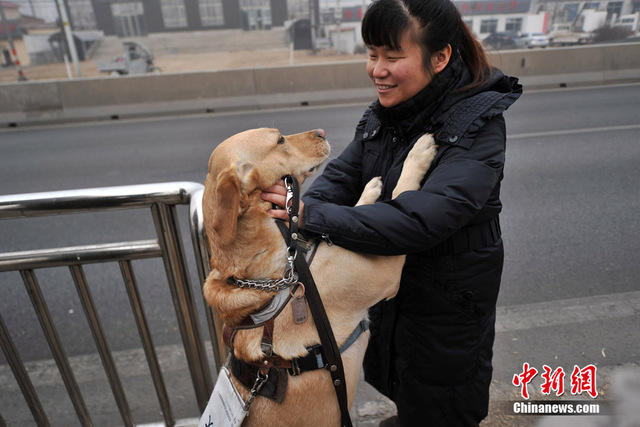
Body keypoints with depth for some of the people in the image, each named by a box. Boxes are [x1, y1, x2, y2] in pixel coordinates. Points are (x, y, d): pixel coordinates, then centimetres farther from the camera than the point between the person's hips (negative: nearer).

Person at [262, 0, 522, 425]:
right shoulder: (386, 111, -5)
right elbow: (343, 175, -9)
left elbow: (420, 221, -37)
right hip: (389, 280, 7)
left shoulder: (478, 124, -26)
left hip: (449, 296, -6)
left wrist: (312, 215, -38)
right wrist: (293, 212, -28)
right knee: (399, 381, 33)